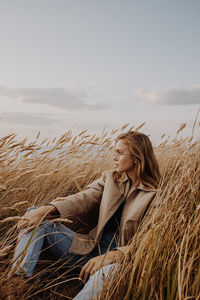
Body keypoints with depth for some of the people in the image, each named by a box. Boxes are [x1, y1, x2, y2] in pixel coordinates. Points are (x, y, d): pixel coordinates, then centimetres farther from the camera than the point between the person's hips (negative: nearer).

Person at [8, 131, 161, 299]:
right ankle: (17, 277, -23)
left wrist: (112, 255, -27)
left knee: (108, 271, -45)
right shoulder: (110, 178, 9)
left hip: (119, 259, -5)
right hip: (92, 249, 6)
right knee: (34, 214, -5)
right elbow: (83, 199, -4)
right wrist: (47, 210, -19)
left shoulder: (155, 195, -7)